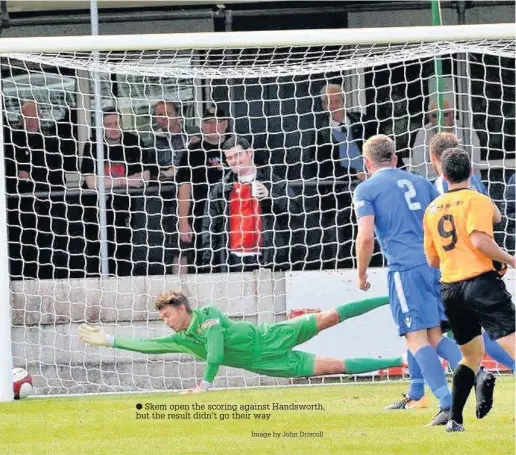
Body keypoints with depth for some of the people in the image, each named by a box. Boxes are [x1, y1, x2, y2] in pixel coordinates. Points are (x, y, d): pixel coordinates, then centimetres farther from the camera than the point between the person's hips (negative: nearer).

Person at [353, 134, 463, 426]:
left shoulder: (366, 189, 4)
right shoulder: (421, 183, 19)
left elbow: (366, 236, -8)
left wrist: (361, 274, 5)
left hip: (405, 269, -5)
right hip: (437, 265, 5)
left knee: (418, 339, -3)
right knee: (436, 336, 12)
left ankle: (447, 403, -15)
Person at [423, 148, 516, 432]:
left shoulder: (432, 209, 16)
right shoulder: (478, 201, -3)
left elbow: (432, 260, 21)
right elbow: (480, 240, -19)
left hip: (449, 289, 6)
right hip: (481, 282, -6)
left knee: (471, 355, 22)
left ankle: (455, 419, 17)